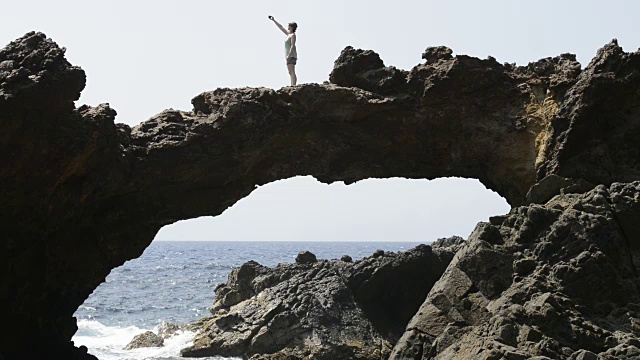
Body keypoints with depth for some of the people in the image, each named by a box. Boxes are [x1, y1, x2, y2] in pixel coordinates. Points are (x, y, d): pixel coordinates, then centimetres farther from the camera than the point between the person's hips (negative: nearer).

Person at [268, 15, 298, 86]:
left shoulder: (293, 35, -7)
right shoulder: (288, 34, 18)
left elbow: (292, 46, -16)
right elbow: (281, 27, 27)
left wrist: (289, 55, -24)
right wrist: (273, 20, 31)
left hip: (291, 55, -9)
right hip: (289, 56, 9)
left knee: (292, 72, -17)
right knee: (291, 73, 4)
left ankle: (293, 86, -25)